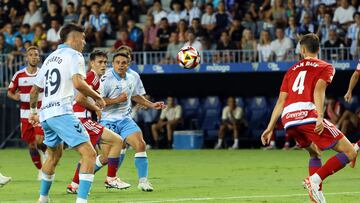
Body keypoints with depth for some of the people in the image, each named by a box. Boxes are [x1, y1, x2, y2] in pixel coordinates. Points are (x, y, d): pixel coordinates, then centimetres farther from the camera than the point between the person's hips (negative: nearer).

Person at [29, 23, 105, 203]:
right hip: (61, 112, -9)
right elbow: (78, 83, -20)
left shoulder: (50, 58, 21)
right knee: (89, 154, -13)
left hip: (45, 114, 9)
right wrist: (97, 97, -6)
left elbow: (34, 89, 27)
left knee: (54, 155, 30)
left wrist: (33, 111, 41)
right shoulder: (74, 55, -2)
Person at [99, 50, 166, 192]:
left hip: (125, 119, 5)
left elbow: (135, 96, 26)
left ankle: (143, 181, -4)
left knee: (140, 144, -13)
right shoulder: (107, 79, -14)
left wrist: (152, 105, 18)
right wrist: (117, 100, -23)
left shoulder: (132, 79, 6)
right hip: (108, 120, -5)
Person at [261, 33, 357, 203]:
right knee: (349, 153, -3)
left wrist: (270, 128, 23)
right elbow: (318, 90, -6)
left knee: (314, 153, 30)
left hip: (288, 120, 6)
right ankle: (314, 180, -20)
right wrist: (320, 117, -18)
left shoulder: (292, 70, 28)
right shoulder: (325, 67, 14)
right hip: (308, 115, -6)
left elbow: (281, 101, 22)